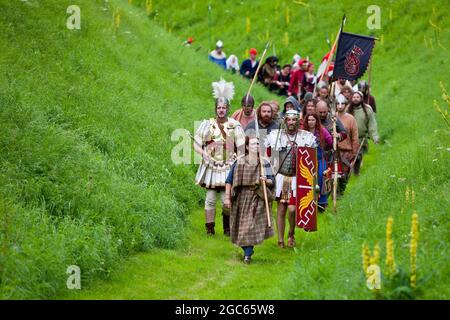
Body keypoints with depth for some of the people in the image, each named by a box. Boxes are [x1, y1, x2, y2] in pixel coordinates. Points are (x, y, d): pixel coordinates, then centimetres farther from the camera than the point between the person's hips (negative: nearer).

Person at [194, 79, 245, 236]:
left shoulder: (234, 126, 2)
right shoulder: (207, 124, 4)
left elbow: (241, 148, 3)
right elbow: (196, 144, 6)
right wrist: (204, 154, -11)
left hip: (228, 167, 0)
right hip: (211, 167, 0)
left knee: (227, 199, -2)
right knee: (210, 198, -1)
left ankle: (227, 227, 17)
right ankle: (210, 227, 8)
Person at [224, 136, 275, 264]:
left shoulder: (264, 163, 2)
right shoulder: (239, 163, 1)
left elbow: (272, 181, 5)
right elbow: (229, 181, 4)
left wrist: (266, 180, -17)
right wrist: (227, 197, -1)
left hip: (257, 199, -1)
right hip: (241, 198, 1)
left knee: (251, 226, -10)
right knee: (241, 227, 7)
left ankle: (248, 254, -5)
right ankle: (247, 250, 28)